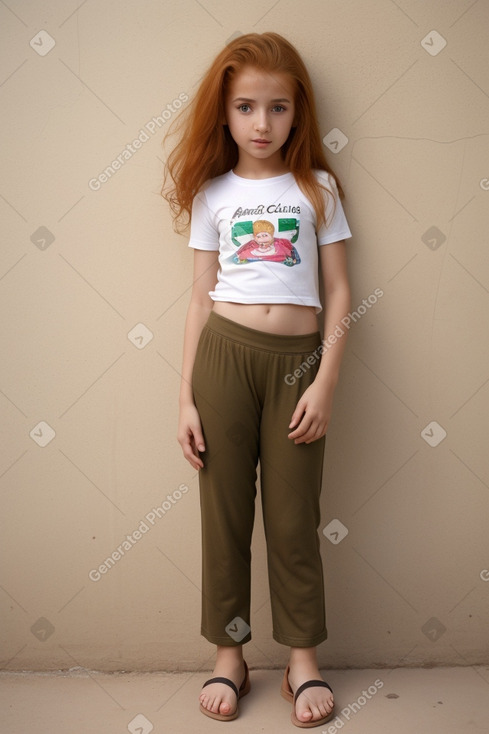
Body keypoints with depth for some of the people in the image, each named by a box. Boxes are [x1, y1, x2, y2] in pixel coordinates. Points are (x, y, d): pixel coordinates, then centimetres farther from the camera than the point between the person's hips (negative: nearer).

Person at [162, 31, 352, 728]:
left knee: (294, 516, 6)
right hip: (225, 353, 1)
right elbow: (201, 298, 6)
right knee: (224, 511, 7)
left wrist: (326, 382, -6)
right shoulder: (213, 194, 8)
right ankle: (229, 655, 24)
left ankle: (304, 659, 23)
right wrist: (187, 398, 1)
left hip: (297, 357, 0)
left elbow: (338, 292, 4)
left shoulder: (317, 188, 7)